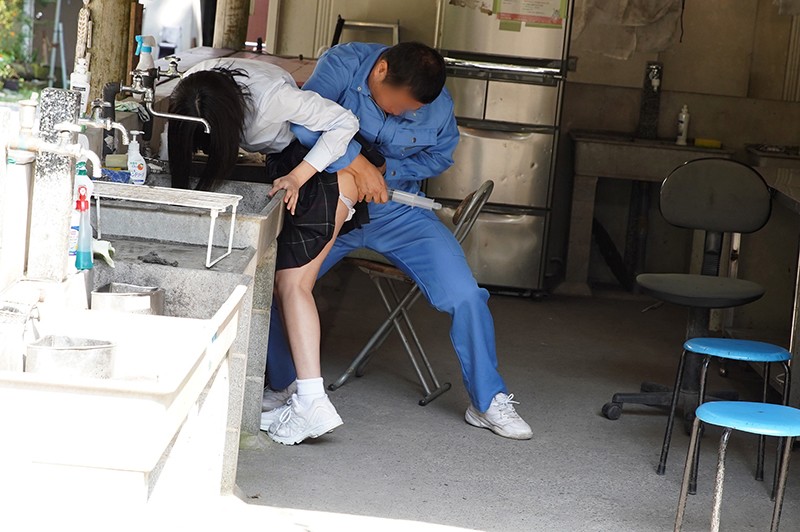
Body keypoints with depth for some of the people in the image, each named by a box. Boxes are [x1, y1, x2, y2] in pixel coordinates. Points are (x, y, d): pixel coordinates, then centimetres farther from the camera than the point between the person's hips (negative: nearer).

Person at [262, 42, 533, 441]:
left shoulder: (439, 107, -13)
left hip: (398, 212, 1)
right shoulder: (342, 64, -19)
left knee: (464, 296, -12)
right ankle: (282, 386, 9)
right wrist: (357, 164, -40)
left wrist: (386, 170, -12)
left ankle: (488, 401, 7)